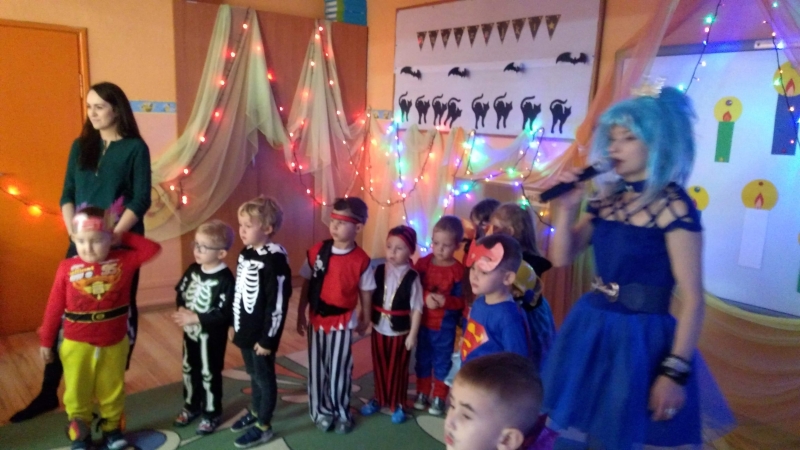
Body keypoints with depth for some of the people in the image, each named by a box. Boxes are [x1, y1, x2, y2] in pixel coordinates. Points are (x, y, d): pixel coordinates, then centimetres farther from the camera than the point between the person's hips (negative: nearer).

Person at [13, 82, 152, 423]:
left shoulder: (135, 148, -5)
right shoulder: (80, 146, 9)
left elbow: (141, 200, -10)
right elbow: (67, 194, 7)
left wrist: (114, 235, -17)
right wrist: (74, 231, -8)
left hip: (122, 242, -4)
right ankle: (48, 392, 17)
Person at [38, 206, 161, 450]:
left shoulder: (124, 260, -8)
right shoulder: (67, 268, -11)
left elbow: (153, 248, -13)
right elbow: (54, 308, -5)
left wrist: (122, 234, -11)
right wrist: (46, 341, 1)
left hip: (114, 343, 1)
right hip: (77, 345, -1)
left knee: (112, 390, 17)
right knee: (77, 392, 12)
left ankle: (112, 427, 35)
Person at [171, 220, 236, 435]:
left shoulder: (225, 279, -25)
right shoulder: (193, 269, -2)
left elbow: (225, 314, -28)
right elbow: (180, 293, 7)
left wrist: (196, 318, -27)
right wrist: (182, 310, -13)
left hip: (212, 336, -7)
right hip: (190, 332, 7)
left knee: (209, 374, 9)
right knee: (189, 369, 22)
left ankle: (212, 414, 28)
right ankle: (191, 407, 43)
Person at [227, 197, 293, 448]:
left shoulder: (274, 260, -22)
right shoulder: (246, 253, 5)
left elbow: (278, 304, -21)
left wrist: (268, 338, -18)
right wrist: (236, 324, 17)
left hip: (262, 333, -8)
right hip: (246, 329, 8)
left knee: (264, 377, 8)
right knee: (253, 374, 23)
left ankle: (264, 426, 23)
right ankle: (256, 412, 42)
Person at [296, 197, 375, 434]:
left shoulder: (361, 260, -14)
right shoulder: (317, 251, -8)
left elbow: (365, 292, -2)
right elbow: (306, 284, 1)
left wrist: (365, 320, 6)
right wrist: (301, 314, 2)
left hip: (343, 322, -2)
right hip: (316, 319, 2)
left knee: (339, 370, 8)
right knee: (317, 368, 13)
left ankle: (342, 413, 29)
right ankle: (321, 411, 31)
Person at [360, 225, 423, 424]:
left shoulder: (412, 277, -15)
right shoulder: (379, 271, -5)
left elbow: (416, 309, -12)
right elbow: (369, 298, 2)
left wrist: (413, 334, -11)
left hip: (400, 331, -3)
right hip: (379, 328, 3)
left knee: (398, 369, 12)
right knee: (379, 367, 18)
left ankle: (398, 405, 31)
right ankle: (379, 399, 38)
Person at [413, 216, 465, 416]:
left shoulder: (458, 270, -14)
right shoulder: (423, 263, -5)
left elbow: (462, 300, -11)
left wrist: (446, 301, -28)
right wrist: (426, 297, -23)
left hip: (445, 325, -3)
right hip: (423, 322, 3)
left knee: (442, 362, 11)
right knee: (423, 360, 17)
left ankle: (438, 399, 27)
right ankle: (422, 394, 34)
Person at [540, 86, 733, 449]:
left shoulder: (672, 206, -13)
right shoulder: (608, 198, 5)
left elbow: (692, 297, -14)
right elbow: (562, 258, 6)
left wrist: (676, 370, -16)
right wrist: (566, 208, -8)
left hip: (636, 338, -6)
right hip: (589, 327, 6)